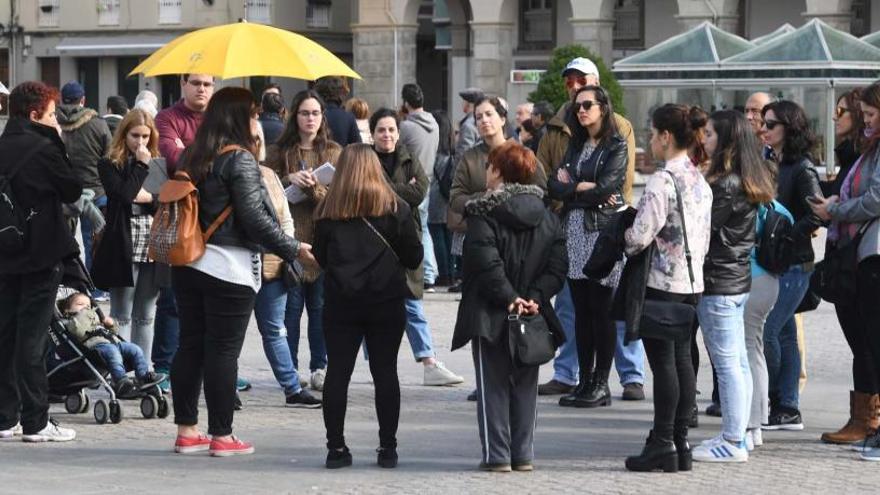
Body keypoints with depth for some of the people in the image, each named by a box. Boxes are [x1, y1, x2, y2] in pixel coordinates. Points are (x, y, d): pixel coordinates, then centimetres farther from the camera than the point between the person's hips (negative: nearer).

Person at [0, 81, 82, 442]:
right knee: (33, 338, -4)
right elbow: (73, 191, -4)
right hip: (42, 253, -6)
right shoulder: (43, 149, -14)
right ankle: (35, 422, -1)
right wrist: (57, 142, 1)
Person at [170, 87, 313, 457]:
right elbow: (254, 218, -16)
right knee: (223, 350, -2)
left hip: (188, 264, 7)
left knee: (190, 345, 11)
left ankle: (186, 430, 14)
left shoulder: (192, 157, 10)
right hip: (228, 268, -7)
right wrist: (294, 249, -7)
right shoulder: (239, 159, -13)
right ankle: (221, 436, 2)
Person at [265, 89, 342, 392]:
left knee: (321, 307, 2)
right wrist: (289, 180, -13)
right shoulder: (279, 152, 8)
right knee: (291, 307, -1)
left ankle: (320, 367, 9)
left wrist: (316, 188, -14)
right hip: (290, 236, -1)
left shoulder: (334, 153, 11)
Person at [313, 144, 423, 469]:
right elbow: (413, 258, 0)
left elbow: (320, 257, 8)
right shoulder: (394, 208, -3)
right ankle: (387, 448, 7)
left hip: (340, 302, 1)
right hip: (386, 302, 0)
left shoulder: (329, 210, 0)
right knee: (385, 372, 5)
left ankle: (336, 448, 5)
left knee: (337, 372, 5)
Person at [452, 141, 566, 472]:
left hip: (491, 316, -4)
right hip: (533, 315, 5)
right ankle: (523, 455, 11)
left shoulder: (484, 215, -10)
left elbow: (487, 264, -20)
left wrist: (509, 297, -17)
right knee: (525, 386, 12)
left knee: (493, 386, 2)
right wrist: (535, 298, -6)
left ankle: (497, 454, -1)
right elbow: (558, 266, 0)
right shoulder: (547, 217, 7)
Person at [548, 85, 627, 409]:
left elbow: (605, 187, -14)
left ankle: (601, 385, 0)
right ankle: (585, 381, 11)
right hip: (575, 231, 6)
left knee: (601, 310, -4)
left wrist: (572, 185, -1)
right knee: (581, 310, 6)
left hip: (603, 229, -6)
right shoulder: (576, 145, 17)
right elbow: (554, 186, 6)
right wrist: (589, 190, -8)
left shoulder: (616, 146, -1)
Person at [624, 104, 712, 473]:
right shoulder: (699, 179, 10)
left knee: (663, 362, -3)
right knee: (682, 359, 10)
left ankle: (662, 445, 0)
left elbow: (641, 234, -18)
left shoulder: (662, 181, -17)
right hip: (692, 280, 8)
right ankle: (680, 442, 13)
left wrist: (619, 241, 1)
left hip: (662, 282, -8)